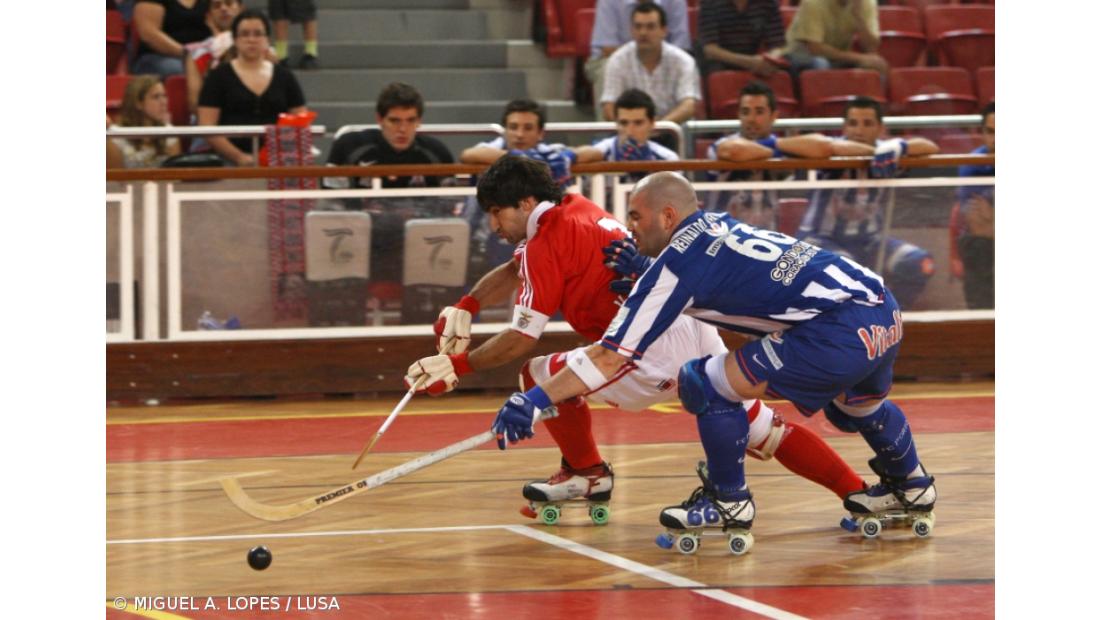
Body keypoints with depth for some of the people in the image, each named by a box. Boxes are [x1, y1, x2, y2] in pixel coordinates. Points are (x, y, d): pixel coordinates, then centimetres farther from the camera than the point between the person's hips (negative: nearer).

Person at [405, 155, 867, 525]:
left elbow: (521, 340, -8)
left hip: (655, 350, -9)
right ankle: (858, 493, 1)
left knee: (540, 376, 3)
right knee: (760, 431, 10)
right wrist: (466, 308, 20)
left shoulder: (547, 246, -6)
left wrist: (459, 366, 2)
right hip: (697, 330, 9)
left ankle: (586, 472, 20)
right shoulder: (575, 211, 19)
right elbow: (516, 270, 32)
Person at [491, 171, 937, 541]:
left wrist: (538, 398, -2)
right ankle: (911, 486, 57)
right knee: (854, 402, 39)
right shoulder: (720, 227, 17)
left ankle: (728, 503, 11)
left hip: (840, 333, -9)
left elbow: (612, 358, -5)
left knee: (707, 384, -2)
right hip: (885, 313, 9)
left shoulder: (679, 261, -4)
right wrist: (646, 275, 21)